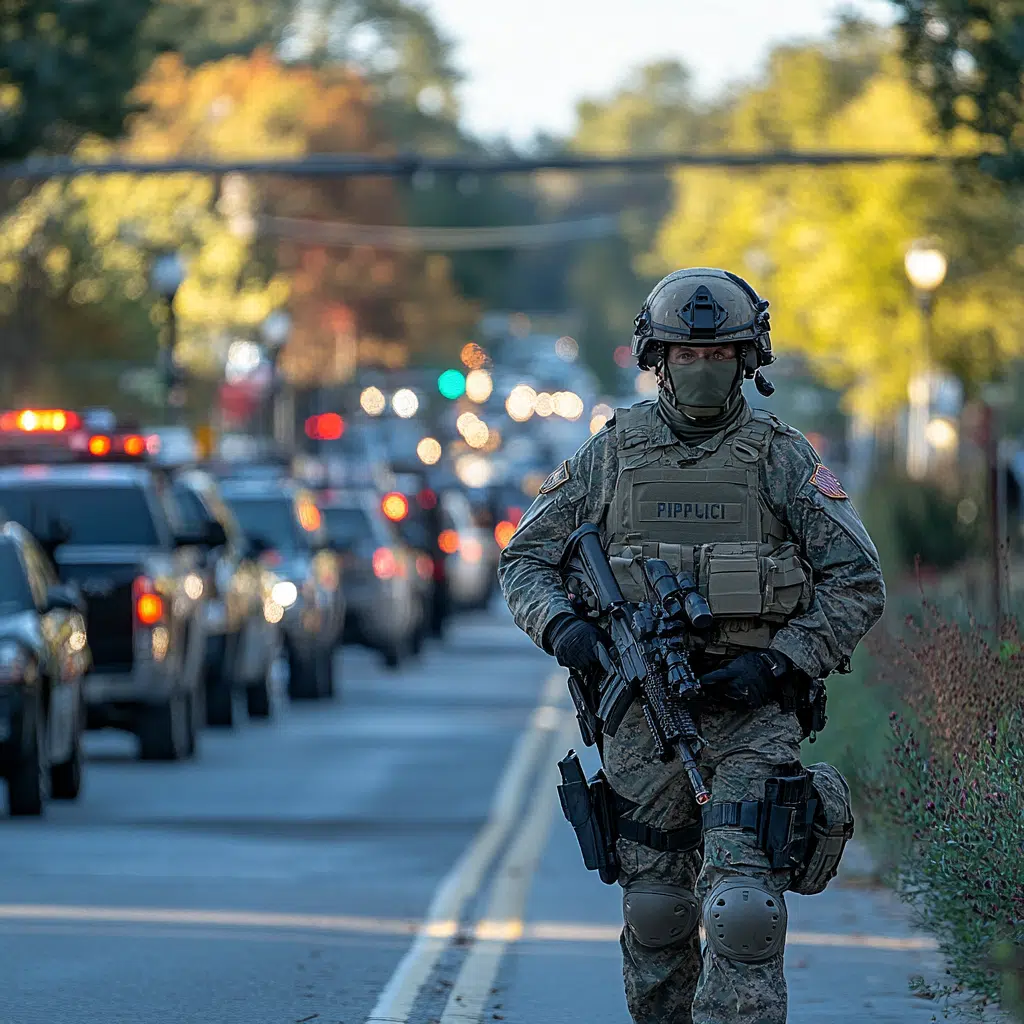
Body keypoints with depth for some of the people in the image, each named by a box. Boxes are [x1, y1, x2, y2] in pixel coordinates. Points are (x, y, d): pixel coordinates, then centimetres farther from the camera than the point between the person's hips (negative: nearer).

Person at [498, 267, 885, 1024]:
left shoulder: (783, 460, 1)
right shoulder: (611, 455, 6)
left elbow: (857, 583, 2)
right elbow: (525, 558, 11)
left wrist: (779, 663, -10)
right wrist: (561, 626, -10)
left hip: (751, 713, -2)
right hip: (643, 715, 2)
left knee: (743, 911, -14)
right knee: (655, 913, 9)